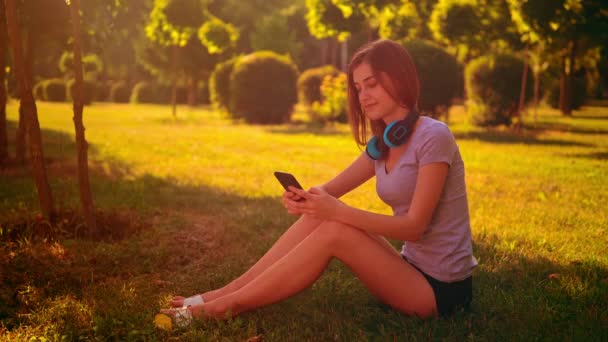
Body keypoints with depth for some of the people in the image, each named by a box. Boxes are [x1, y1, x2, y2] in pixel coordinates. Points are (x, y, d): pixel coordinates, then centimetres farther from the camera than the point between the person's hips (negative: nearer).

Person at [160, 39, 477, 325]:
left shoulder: (433, 137, -17)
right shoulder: (382, 144, 10)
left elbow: (414, 226, -21)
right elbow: (331, 189, 7)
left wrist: (338, 211, -30)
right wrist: (308, 198, -17)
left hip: (439, 287, -7)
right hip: (410, 268, 8)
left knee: (333, 232, -24)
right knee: (318, 216, -9)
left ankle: (230, 304, -15)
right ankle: (224, 293, -9)